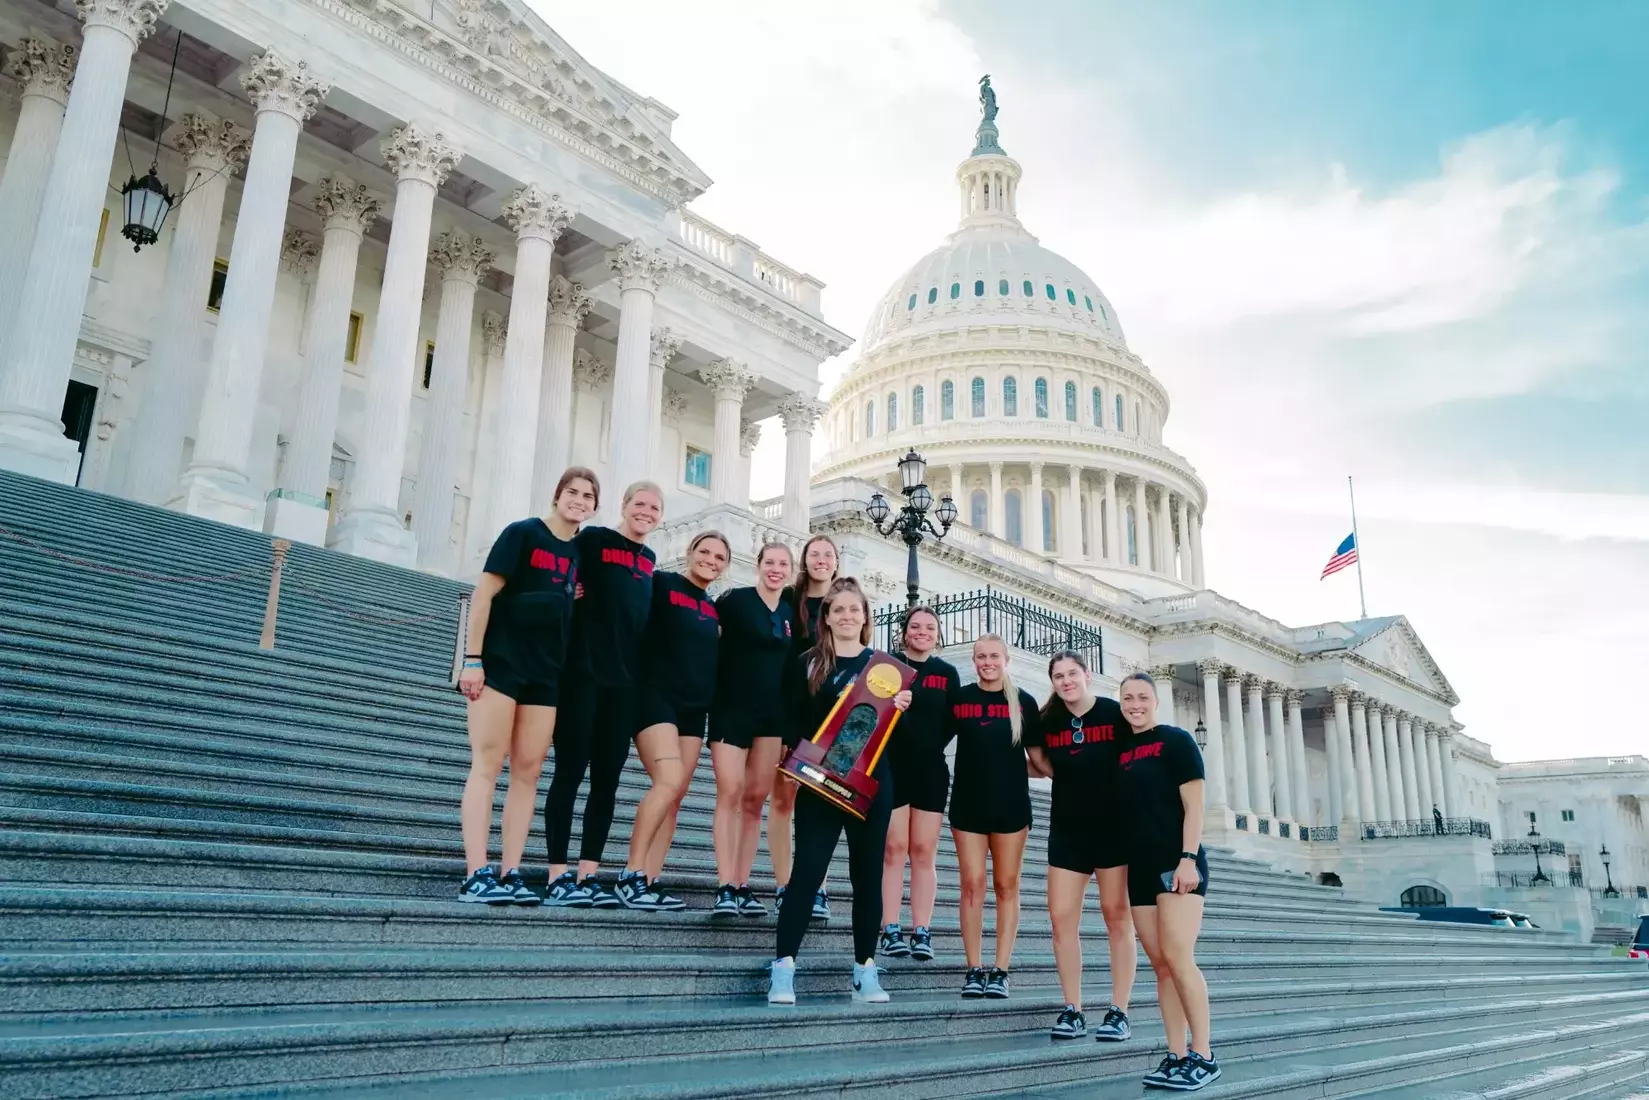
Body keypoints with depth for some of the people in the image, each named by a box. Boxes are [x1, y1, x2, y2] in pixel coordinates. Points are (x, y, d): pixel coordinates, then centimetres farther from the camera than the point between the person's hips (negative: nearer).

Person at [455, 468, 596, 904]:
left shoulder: (581, 552, 12)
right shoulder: (523, 533, -3)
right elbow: (483, 593, -8)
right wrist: (472, 658, -14)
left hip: (546, 673, 6)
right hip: (500, 663, -6)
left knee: (528, 771, 2)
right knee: (487, 764, -7)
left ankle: (510, 874, 5)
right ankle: (477, 875, -8)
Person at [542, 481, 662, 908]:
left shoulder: (649, 559, 17)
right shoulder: (593, 539, -1)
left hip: (624, 680, 6)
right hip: (583, 673, -6)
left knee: (607, 779, 5)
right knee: (570, 772, -4)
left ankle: (588, 875, 10)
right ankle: (558, 876, 0)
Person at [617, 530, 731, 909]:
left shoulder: (715, 610, 16)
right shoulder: (661, 584, -2)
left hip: (694, 708, 7)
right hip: (656, 697, -7)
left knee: (675, 796, 1)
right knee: (668, 781, -21)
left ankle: (650, 881, 2)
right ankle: (631, 876, -13)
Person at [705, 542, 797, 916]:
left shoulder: (791, 612, 11)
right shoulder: (734, 600, -3)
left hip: (772, 715, 4)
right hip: (731, 709, -4)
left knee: (756, 799, 4)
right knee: (730, 793, -11)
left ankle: (743, 886, 9)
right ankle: (725, 887, -11)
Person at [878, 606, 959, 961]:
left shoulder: (948, 673, 9)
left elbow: (952, 723, 7)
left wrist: (930, 747, -4)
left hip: (931, 771, 2)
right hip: (893, 768, -2)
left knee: (924, 851, 3)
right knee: (895, 848, -3)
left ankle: (921, 932, 5)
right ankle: (891, 931, 0)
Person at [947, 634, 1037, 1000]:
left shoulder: (1024, 702, 1)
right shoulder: (959, 698, 2)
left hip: (1011, 805, 0)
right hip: (968, 804, 0)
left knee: (1007, 885, 5)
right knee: (973, 884, 1)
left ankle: (1000, 971, 10)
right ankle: (974, 970, 7)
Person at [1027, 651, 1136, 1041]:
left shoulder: (1115, 713, -7)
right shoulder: (1048, 721, 4)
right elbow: (1039, 760, 17)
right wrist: (1070, 775, -1)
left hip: (1114, 828, -4)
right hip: (1067, 830, 4)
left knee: (1117, 916, 1)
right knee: (1061, 917, -1)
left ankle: (1119, 1012, 7)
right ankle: (1073, 1010, 6)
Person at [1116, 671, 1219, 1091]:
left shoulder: (1176, 740, -2)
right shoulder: (1121, 750, 15)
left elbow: (1193, 804, -8)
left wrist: (1188, 859, -17)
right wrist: (1123, 866, 11)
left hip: (1177, 864, -6)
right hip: (1141, 869, 6)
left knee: (1177, 957, -13)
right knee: (1160, 964, 4)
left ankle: (1204, 1057, -6)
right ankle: (1177, 1056, 8)